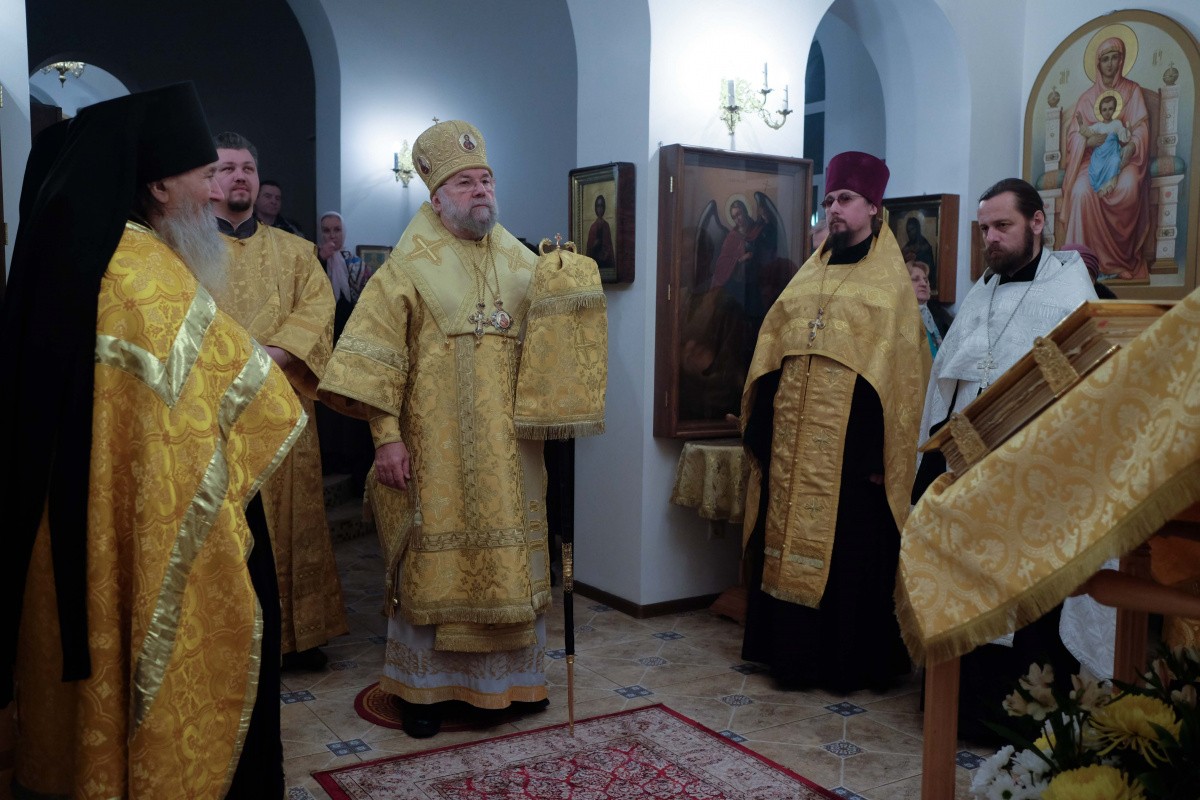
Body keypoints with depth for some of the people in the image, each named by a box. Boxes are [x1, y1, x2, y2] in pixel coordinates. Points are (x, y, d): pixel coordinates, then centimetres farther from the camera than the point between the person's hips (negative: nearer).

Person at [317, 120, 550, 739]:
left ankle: (514, 673, 26)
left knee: (510, 556, 10)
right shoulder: (411, 266, -3)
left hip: (508, 449, 4)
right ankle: (422, 686, 19)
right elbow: (374, 354, -8)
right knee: (432, 560, 3)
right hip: (436, 448, -4)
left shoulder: (522, 264, 10)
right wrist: (387, 435, -14)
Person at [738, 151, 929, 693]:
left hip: (851, 441, -5)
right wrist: (761, 427, 5)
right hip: (794, 442, 5)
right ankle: (793, 654, 22)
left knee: (849, 551, 2)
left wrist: (878, 448, -14)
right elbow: (771, 354, 13)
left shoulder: (891, 281, 0)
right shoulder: (809, 276, 15)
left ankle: (851, 662, 16)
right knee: (790, 542, 9)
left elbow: (900, 370, -7)